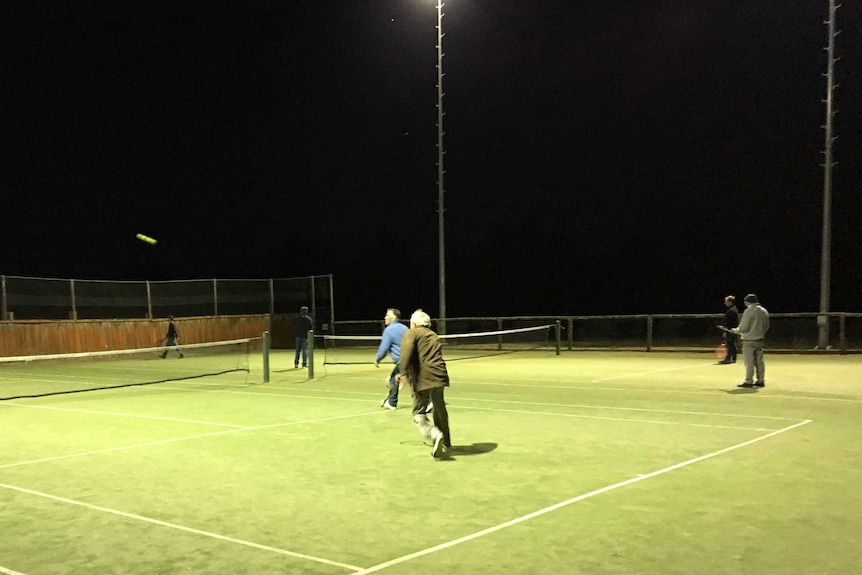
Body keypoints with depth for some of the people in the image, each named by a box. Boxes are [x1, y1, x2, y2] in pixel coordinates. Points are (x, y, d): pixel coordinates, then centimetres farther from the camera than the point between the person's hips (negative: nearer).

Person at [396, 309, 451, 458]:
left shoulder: (412, 333, 4)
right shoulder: (434, 336, 24)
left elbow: (406, 351, -15)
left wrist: (403, 372, -25)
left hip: (423, 379, -6)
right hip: (439, 377, 6)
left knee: (419, 415, -3)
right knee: (440, 411, 21)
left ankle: (435, 435, -26)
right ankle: (445, 442, 32)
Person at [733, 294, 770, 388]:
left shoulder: (749, 311, -14)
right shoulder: (764, 311, 9)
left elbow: (744, 327, -16)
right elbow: (766, 327, 15)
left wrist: (736, 330, 1)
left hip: (749, 340, -8)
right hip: (760, 339, 8)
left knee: (749, 362, -5)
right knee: (759, 361, 12)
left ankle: (749, 381, -4)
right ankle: (760, 380, 17)